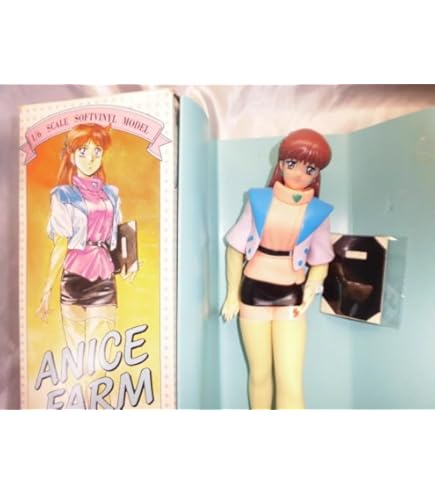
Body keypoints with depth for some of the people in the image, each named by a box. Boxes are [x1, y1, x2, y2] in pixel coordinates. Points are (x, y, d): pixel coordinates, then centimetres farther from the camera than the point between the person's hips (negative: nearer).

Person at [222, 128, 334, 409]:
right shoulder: (259, 200, -4)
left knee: (291, 382, -4)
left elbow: (320, 262, 6)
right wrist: (232, 295, 4)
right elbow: (236, 249, 2)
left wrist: (310, 291, -10)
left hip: (291, 297, 0)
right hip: (254, 292, 1)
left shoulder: (318, 213, -4)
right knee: (259, 374, 14)